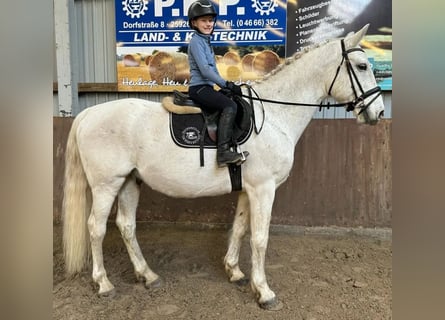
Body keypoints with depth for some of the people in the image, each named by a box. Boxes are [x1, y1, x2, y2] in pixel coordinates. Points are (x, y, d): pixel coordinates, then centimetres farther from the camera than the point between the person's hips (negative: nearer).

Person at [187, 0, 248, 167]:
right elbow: (205, 70, -19)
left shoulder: (206, 41, 21)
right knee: (230, 106, -26)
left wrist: (227, 86, 13)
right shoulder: (196, 41, -8)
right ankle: (223, 152, -30)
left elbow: (212, 69, 22)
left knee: (236, 106, 9)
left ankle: (230, 147, 7)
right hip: (199, 88, -10)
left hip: (207, 87, 10)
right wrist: (227, 84, -19)